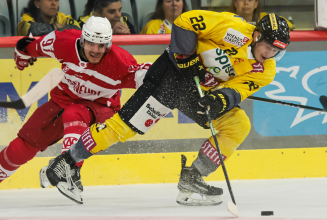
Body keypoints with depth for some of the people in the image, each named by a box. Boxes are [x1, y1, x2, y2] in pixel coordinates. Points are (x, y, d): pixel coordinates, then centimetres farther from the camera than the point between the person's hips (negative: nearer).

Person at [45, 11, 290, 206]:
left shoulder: (265, 71, -4)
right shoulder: (235, 30, -22)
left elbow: (237, 91, -13)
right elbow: (186, 21, -20)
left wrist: (224, 97, -34)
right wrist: (185, 55, -23)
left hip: (202, 92, 7)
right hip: (175, 72, -7)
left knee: (239, 125, -8)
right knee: (128, 123, -14)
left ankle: (191, 179, -2)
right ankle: (67, 162, -3)